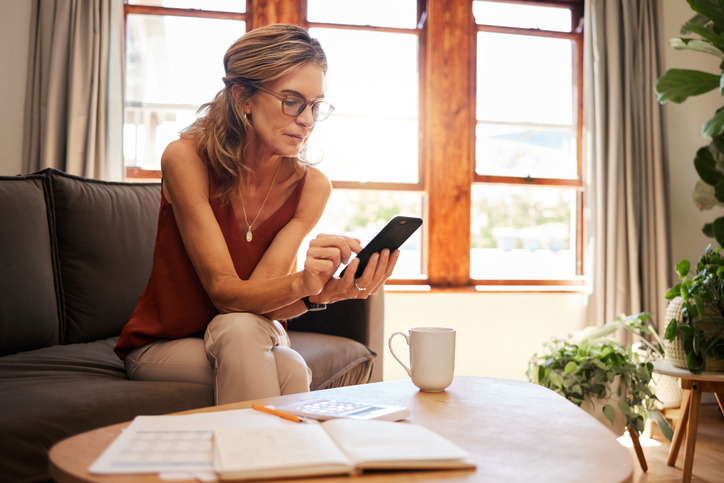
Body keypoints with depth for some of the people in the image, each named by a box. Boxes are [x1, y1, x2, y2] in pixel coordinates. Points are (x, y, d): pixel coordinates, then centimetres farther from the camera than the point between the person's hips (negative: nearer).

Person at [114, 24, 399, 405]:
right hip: (163, 345, -2)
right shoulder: (186, 158, -21)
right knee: (290, 373, -31)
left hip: (254, 342, 3)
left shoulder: (312, 186, -12)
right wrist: (301, 284, -45)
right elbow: (224, 291, -25)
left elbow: (258, 291, -19)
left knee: (289, 371, -32)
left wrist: (325, 291, -40)